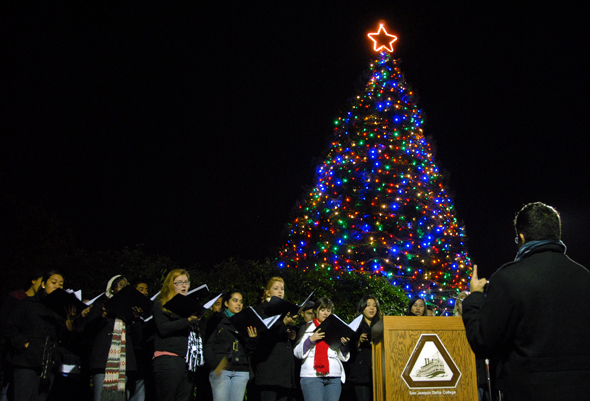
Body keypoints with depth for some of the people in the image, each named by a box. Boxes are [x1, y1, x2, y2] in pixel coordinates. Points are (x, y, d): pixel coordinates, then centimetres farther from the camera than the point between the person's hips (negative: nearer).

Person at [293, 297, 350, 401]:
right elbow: (297, 353, 2)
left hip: (334, 377, 3)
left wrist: (344, 344, -3)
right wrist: (310, 340, -10)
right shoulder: (307, 328, 11)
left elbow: (344, 357, 15)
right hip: (311, 376, -3)